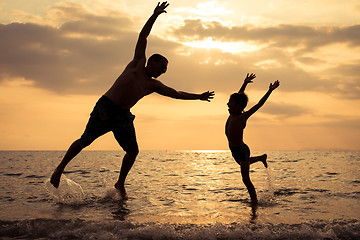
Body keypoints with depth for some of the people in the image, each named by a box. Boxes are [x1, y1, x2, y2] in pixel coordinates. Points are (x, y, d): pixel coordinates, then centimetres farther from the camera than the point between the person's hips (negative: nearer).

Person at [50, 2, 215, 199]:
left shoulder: (154, 85, 16)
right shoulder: (138, 63, 5)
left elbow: (176, 93, 24)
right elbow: (143, 36, 6)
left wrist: (198, 97, 26)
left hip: (123, 116, 5)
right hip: (105, 108, -5)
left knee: (133, 151, -2)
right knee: (85, 141, -6)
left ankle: (120, 184, 16)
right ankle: (60, 168, 10)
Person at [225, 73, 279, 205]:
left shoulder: (242, 117, -19)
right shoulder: (232, 114, 0)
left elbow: (259, 105, -21)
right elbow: (238, 96, 13)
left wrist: (270, 90, -23)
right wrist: (245, 84, 18)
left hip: (242, 150, -8)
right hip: (234, 150, 8)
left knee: (246, 179, -6)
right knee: (244, 163, 38)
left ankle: (255, 203, 2)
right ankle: (262, 158, 58)